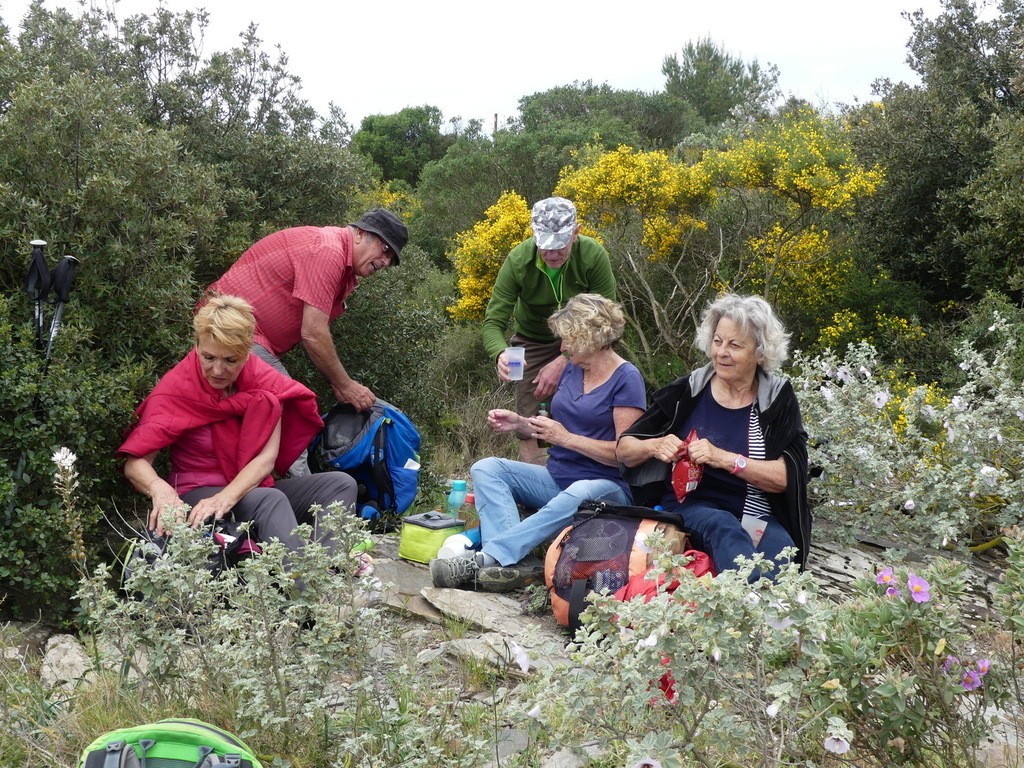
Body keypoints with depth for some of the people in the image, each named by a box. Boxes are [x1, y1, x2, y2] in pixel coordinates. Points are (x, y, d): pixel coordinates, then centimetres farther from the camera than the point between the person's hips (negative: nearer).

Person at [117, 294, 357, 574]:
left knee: (340, 484, -17)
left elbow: (267, 457, -12)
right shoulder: (175, 389, -11)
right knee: (271, 500, -34)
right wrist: (161, 490, -41)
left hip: (253, 488, 5)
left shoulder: (263, 379, -4)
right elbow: (135, 463, -17)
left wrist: (225, 498, -30)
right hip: (198, 495, -4)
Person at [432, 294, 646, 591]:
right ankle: (505, 565, -35)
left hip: (607, 486, -7)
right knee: (486, 469, -13)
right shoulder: (572, 369, 13)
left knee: (579, 495, -41)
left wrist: (566, 437, -16)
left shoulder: (626, 379, -8)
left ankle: (485, 558, -44)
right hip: (557, 478, 7)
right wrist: (519, 424, 2)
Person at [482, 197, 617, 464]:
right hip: (534, 343, 1)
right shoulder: (518, 261, -24)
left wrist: (562, 363, -28)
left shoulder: (594, 255, -26)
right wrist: (500, 355, -45)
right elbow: (493, 321, -22)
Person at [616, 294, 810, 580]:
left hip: (759, 518, 1)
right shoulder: (687, 392, 3)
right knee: (723, 528, -34)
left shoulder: (778, 398, 3)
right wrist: (654, 446, -16)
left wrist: (725, 459, -22)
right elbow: (624, 449, 7)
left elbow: (789, 476, -9)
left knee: (780, 547, -34)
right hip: (688, 506, 0)